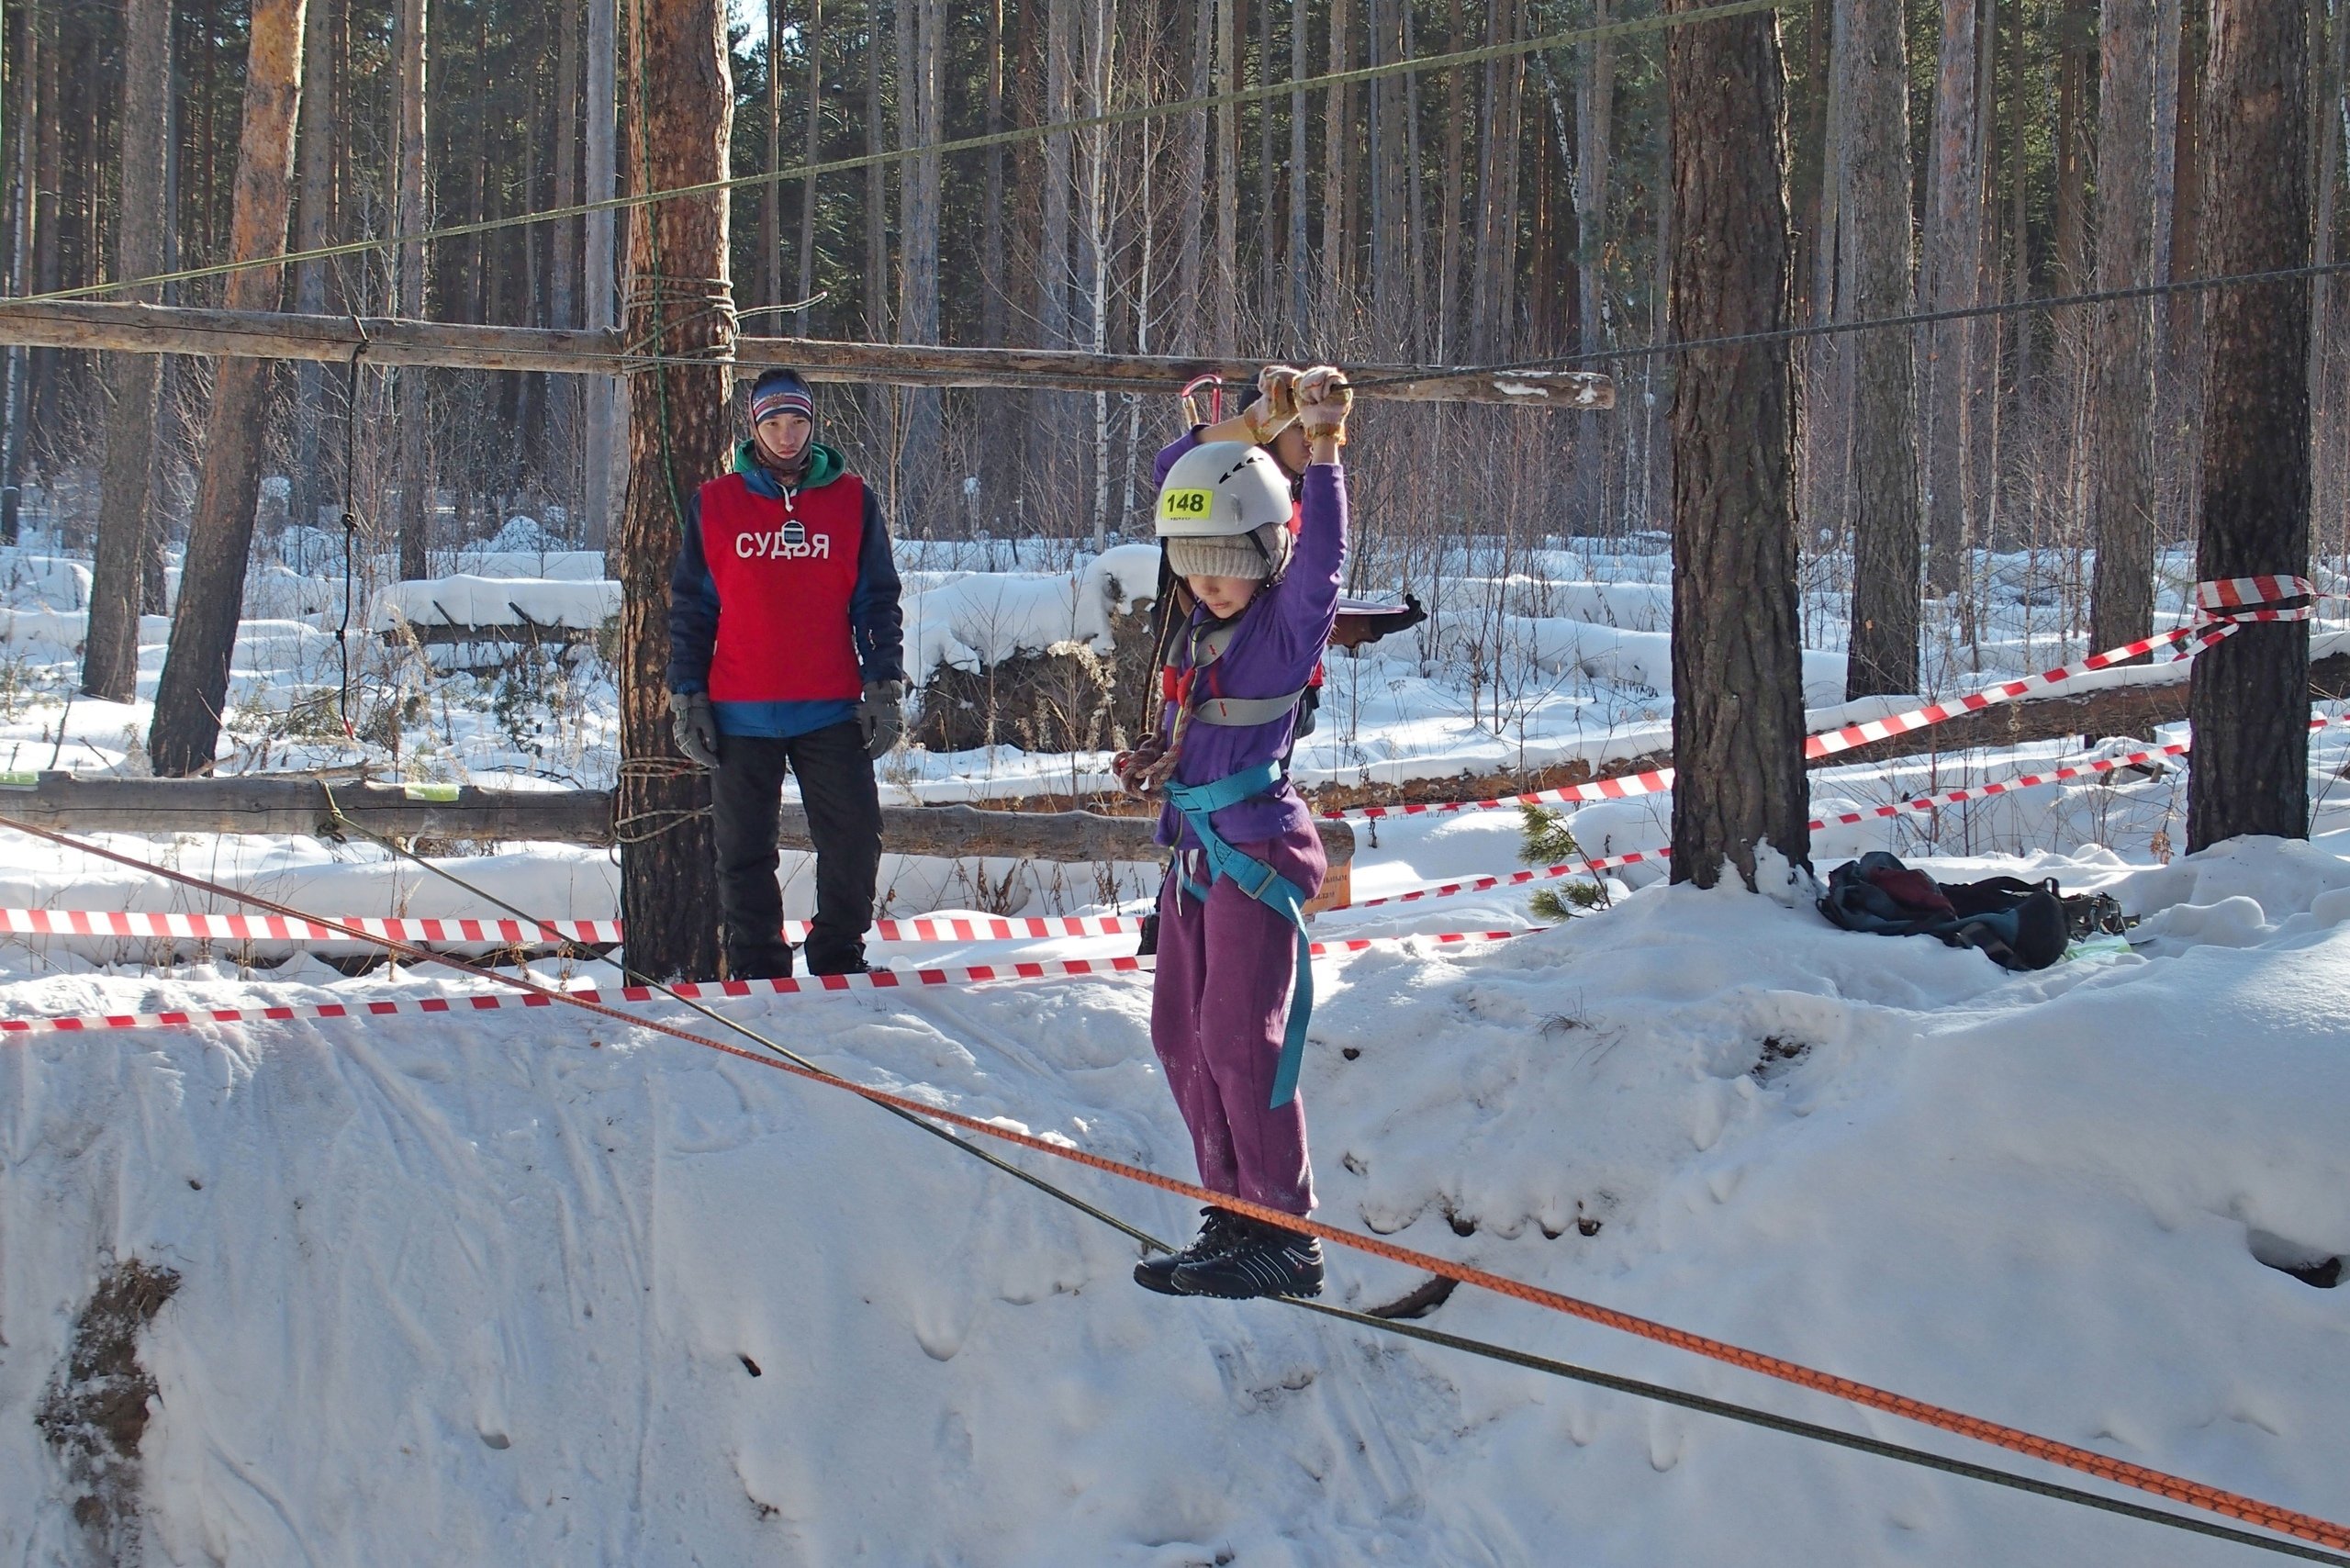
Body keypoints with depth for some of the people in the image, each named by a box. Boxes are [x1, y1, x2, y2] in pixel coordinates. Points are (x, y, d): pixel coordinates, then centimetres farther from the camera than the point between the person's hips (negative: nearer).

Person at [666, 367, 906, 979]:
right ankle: (758, 971, 15)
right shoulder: (714, 505, 6)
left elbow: (878, 601, 8)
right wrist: (687, 699, 3)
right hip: (741, 715, 0)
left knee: (855, 839, -3)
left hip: (832, 710, 0)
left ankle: (838, 962, 11)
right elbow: (690, 607, 8)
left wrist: (885, 687, 1)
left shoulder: (853, 501, 6)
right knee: (744, 852, 5)